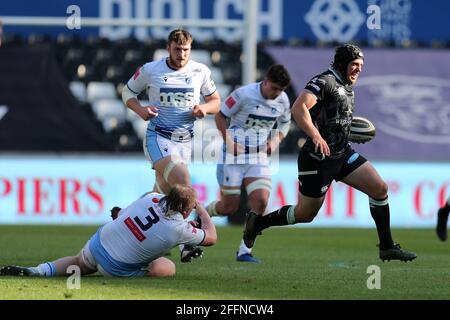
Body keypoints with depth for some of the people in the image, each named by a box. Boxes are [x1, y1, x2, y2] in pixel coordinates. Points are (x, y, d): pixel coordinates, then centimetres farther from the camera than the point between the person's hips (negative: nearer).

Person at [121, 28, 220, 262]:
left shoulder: (200, 72, 3)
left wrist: (204, 108, -10)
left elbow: (215, 101, 14)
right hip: (158, 137, -4)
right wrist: (140, 110, -10)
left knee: (163, 195, 10)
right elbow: (128, 92, 10)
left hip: (184, 141, 4)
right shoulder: (150, 70, -3)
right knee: (181, 181, -27)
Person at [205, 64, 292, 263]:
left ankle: (244, 251, -6)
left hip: (259, 157, 4)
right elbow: (220, 116, -6)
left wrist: (276, 140, 0)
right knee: (229, 207, -2)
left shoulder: (282, 100, 1)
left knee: (260, 202, -14)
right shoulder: (244, 94, -16)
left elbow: (285, 123, 19)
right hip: (233, 156, -4)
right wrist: (229, 141, -16)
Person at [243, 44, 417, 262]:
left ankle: (387, 247, 3)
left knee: (380, 189, -5)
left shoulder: (347, 88, 15)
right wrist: (316, 137, -35)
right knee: (306, 214, 2)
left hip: (343, 154, 8)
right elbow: (298, 109, -27)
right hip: (318, 158, -8)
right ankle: (257, 222, 25)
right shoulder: (325, 82, -14)